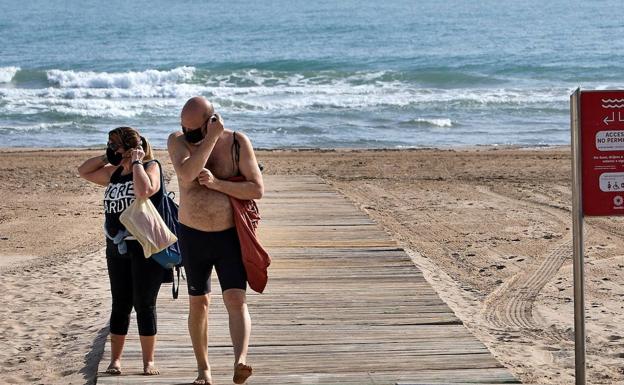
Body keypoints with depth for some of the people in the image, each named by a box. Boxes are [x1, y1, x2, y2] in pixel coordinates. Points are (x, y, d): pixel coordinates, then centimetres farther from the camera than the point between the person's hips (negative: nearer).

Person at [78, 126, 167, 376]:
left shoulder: (150, 167, -7)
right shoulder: (114, 172, 13)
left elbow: (143, 191, -27)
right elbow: (84, 171, 23)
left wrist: (136, 162, -15)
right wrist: (106, 158, 9)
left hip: (145, 247, -6)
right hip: (117, 246, 6)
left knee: (144, 304, -1)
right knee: (120, 304, 9)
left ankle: (148, 361, 8)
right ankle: (115, 359, 14)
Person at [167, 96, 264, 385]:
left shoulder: (237, 142, -8)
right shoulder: (177, 141, -6)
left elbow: (257, 189, -12)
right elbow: (187, 174, -27)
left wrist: (216, 183, -22)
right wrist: (212, 137, -26)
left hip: (230, 235, -2)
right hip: (192, 235, 2)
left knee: (235, 299, -16)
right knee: (198, 302, 11)